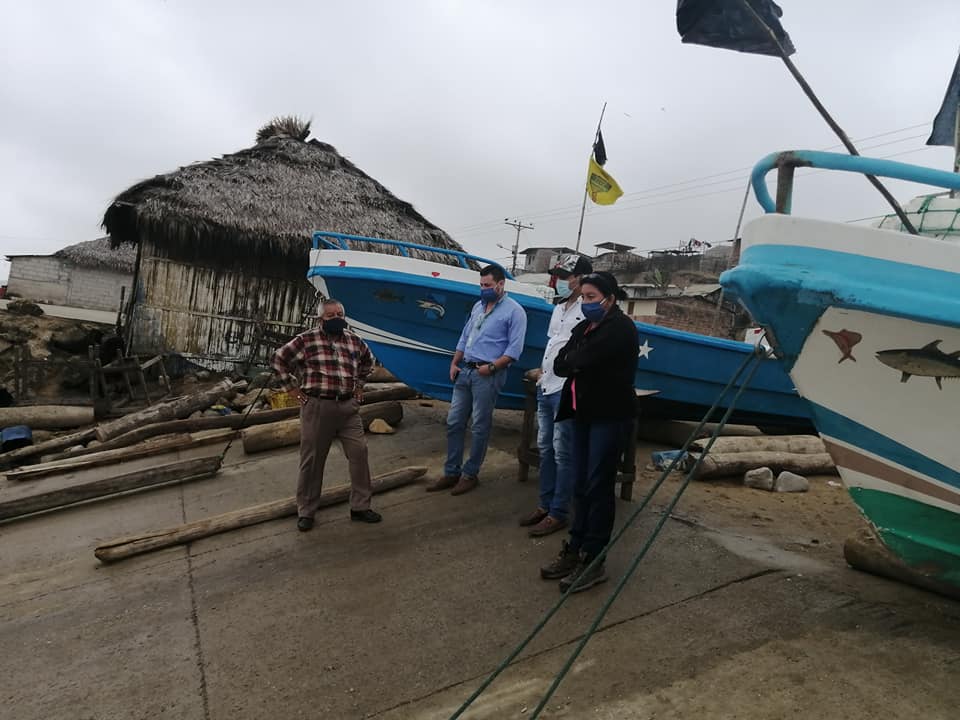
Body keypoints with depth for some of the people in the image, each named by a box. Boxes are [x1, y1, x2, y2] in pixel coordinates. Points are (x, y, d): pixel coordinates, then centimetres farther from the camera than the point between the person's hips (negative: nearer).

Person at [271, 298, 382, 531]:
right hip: (316, 406, -3)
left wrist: (359, 386, 19)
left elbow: (368, 362, 28)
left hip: (348, 407, 4)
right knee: (312, 459, 5)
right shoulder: (306, 340, -5)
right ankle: (306, 512, 20)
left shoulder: (355, 340, 8)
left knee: (359, 453, 1)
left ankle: (360, 507, 15)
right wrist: (294, 389, 1)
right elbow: (279, 359, 3)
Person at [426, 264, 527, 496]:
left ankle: (470, 474, 14)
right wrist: (454, 363, 10)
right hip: (465, 371, 7)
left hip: (488, 375, -7)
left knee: (480, 427, 1)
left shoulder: (514, 311, -6)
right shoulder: (478, 306, 16)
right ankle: (451, 472, 17)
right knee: (454, 422, 7)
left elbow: (515, 349, -12)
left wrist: (491, 367, -18)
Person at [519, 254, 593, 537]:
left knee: (562, 454, 0)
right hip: (545, 388, 9)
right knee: (545, 448, 15)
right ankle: (545, 505, 27)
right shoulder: (559, 308, 15)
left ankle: (558, 514, 11)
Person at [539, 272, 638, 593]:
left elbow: (581, 360, -22)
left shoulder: (620, 327, -11)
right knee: (581, 485, 10)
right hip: (584, 413, 8)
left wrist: (570, 361, -2)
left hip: (610, 416, -8)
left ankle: (593, 560, 6)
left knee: (599, 486, -3)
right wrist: (577, 363, -12)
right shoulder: (585, 327, 14)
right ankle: (575, 549, 19)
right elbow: (559, 365, 5)